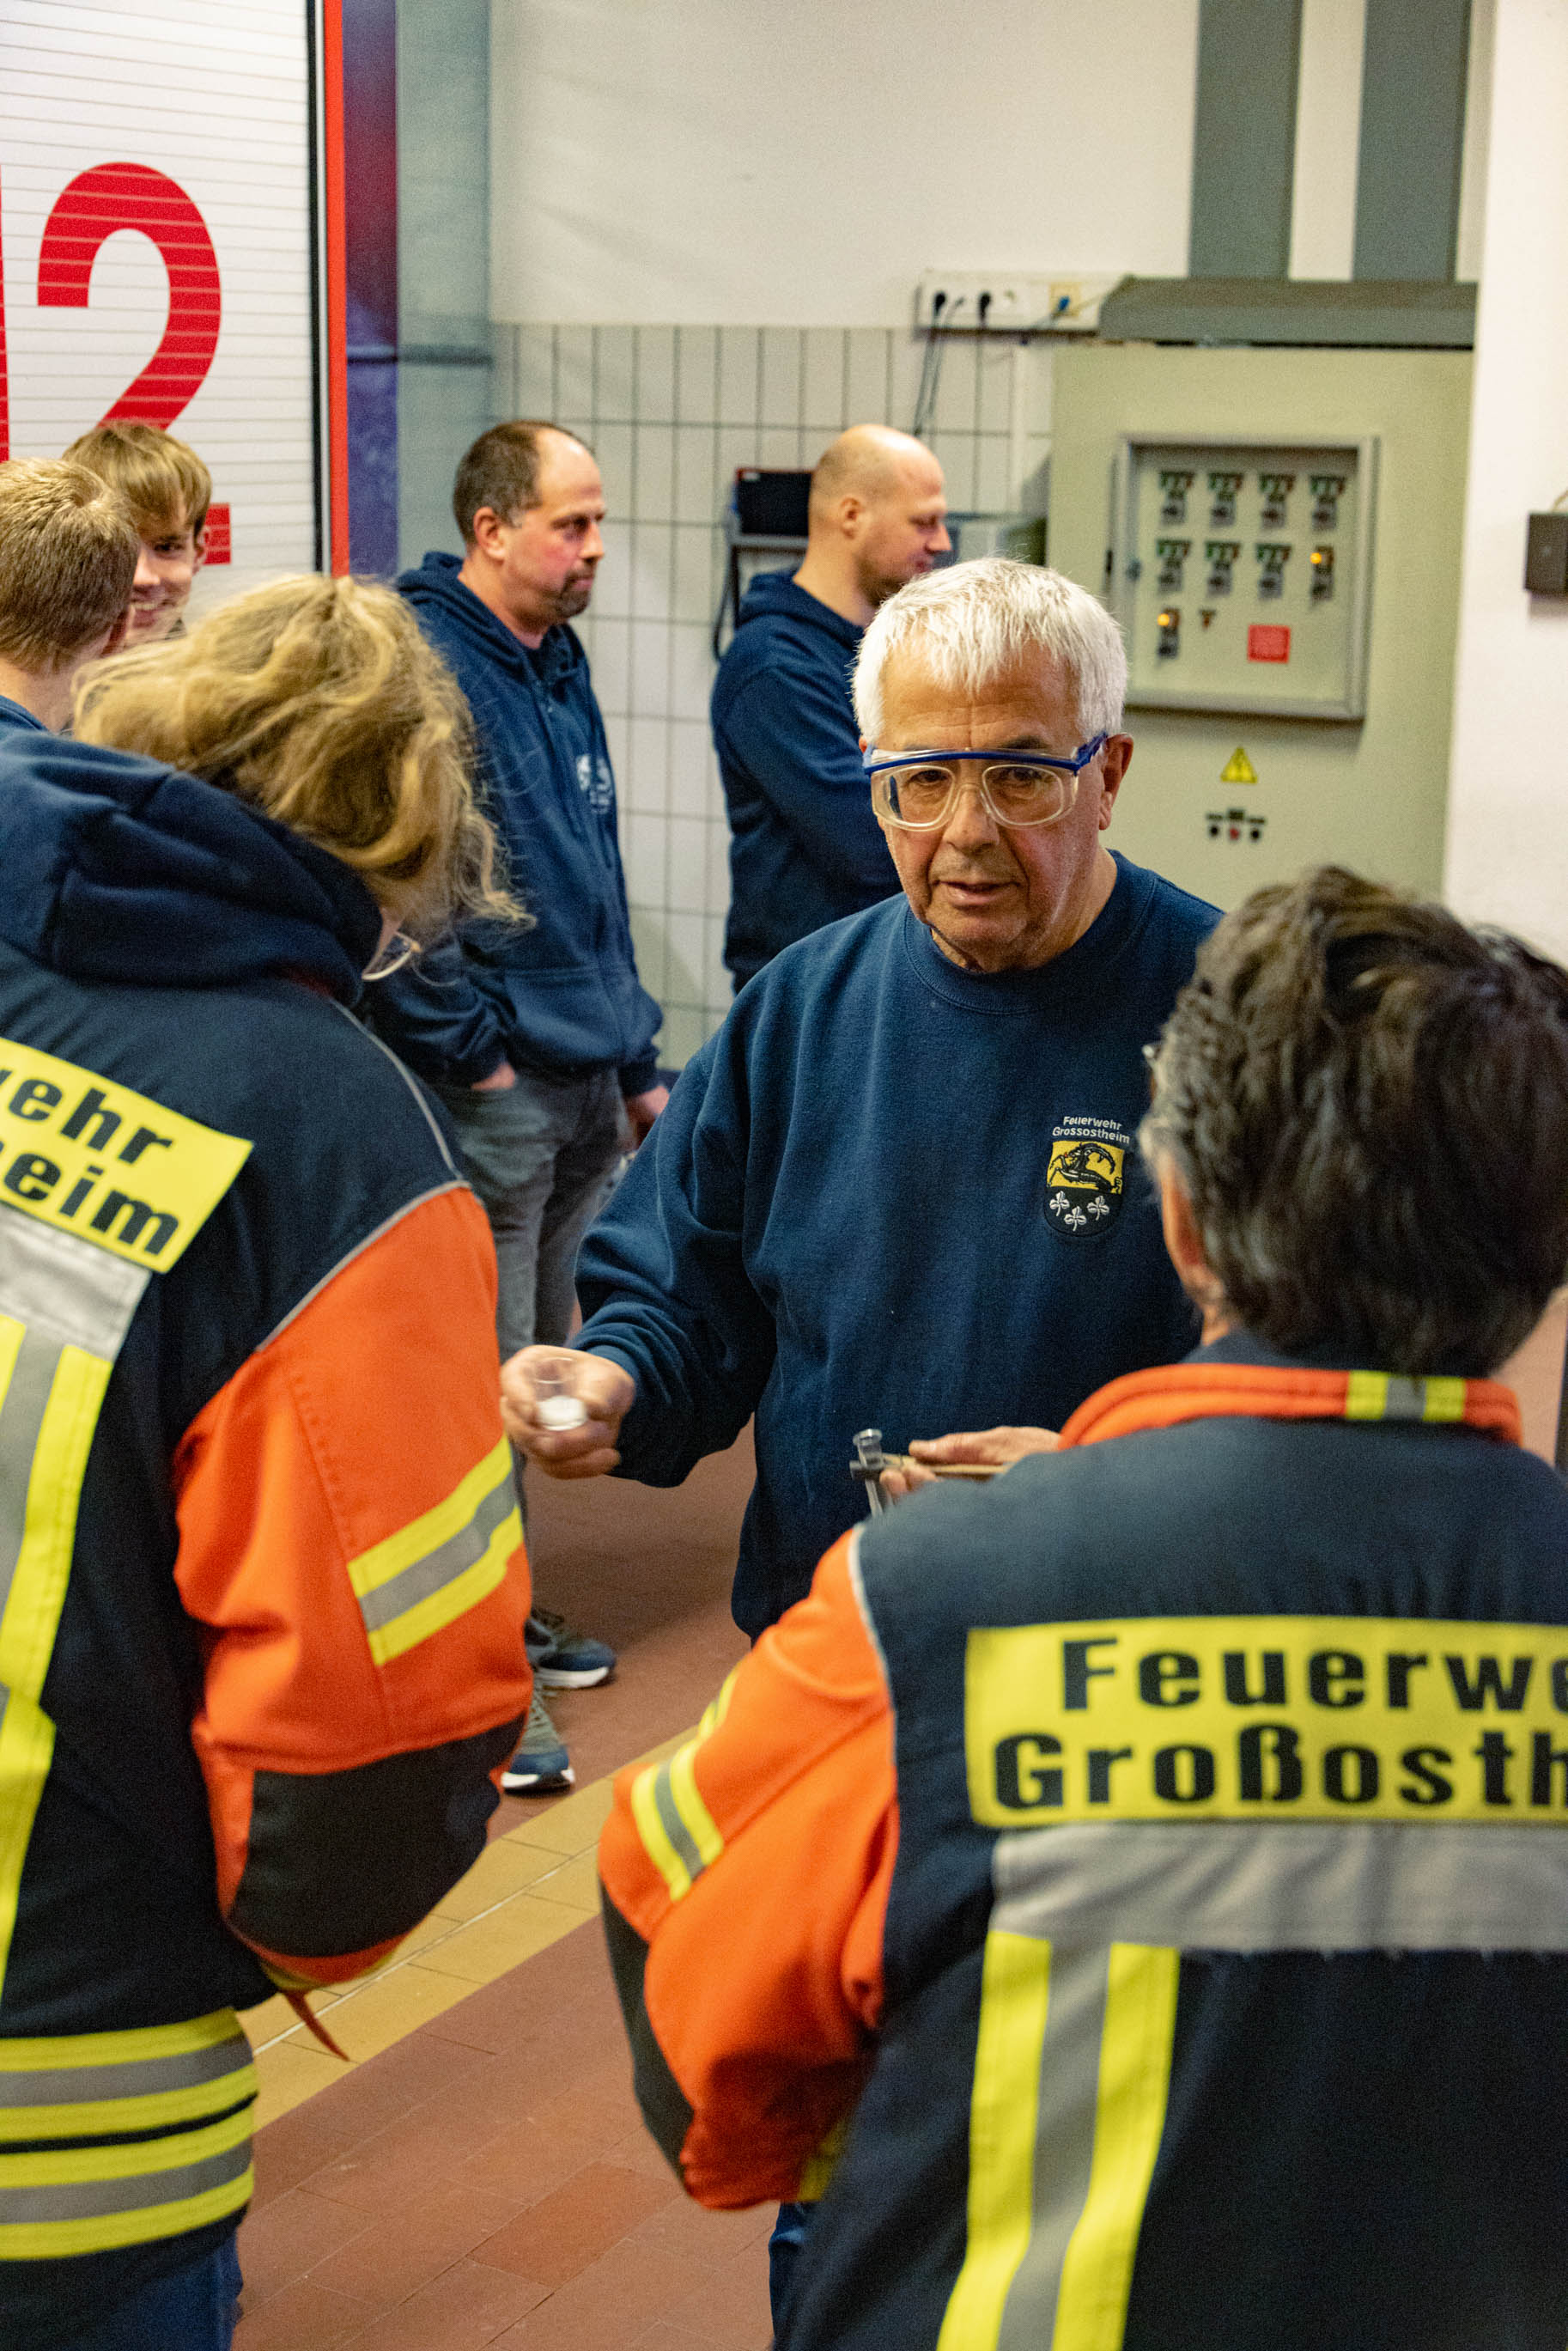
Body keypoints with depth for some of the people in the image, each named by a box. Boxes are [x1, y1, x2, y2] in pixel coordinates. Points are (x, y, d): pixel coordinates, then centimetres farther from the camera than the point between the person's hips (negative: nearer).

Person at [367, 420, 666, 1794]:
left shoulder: (560, 668, 15)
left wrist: (639, 1061, 20)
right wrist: (469, 1051, -17)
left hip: (584, 1089, 9)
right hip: (493, 1096, -9)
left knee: (540, 1365, 17)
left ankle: (510, 1613, 32)